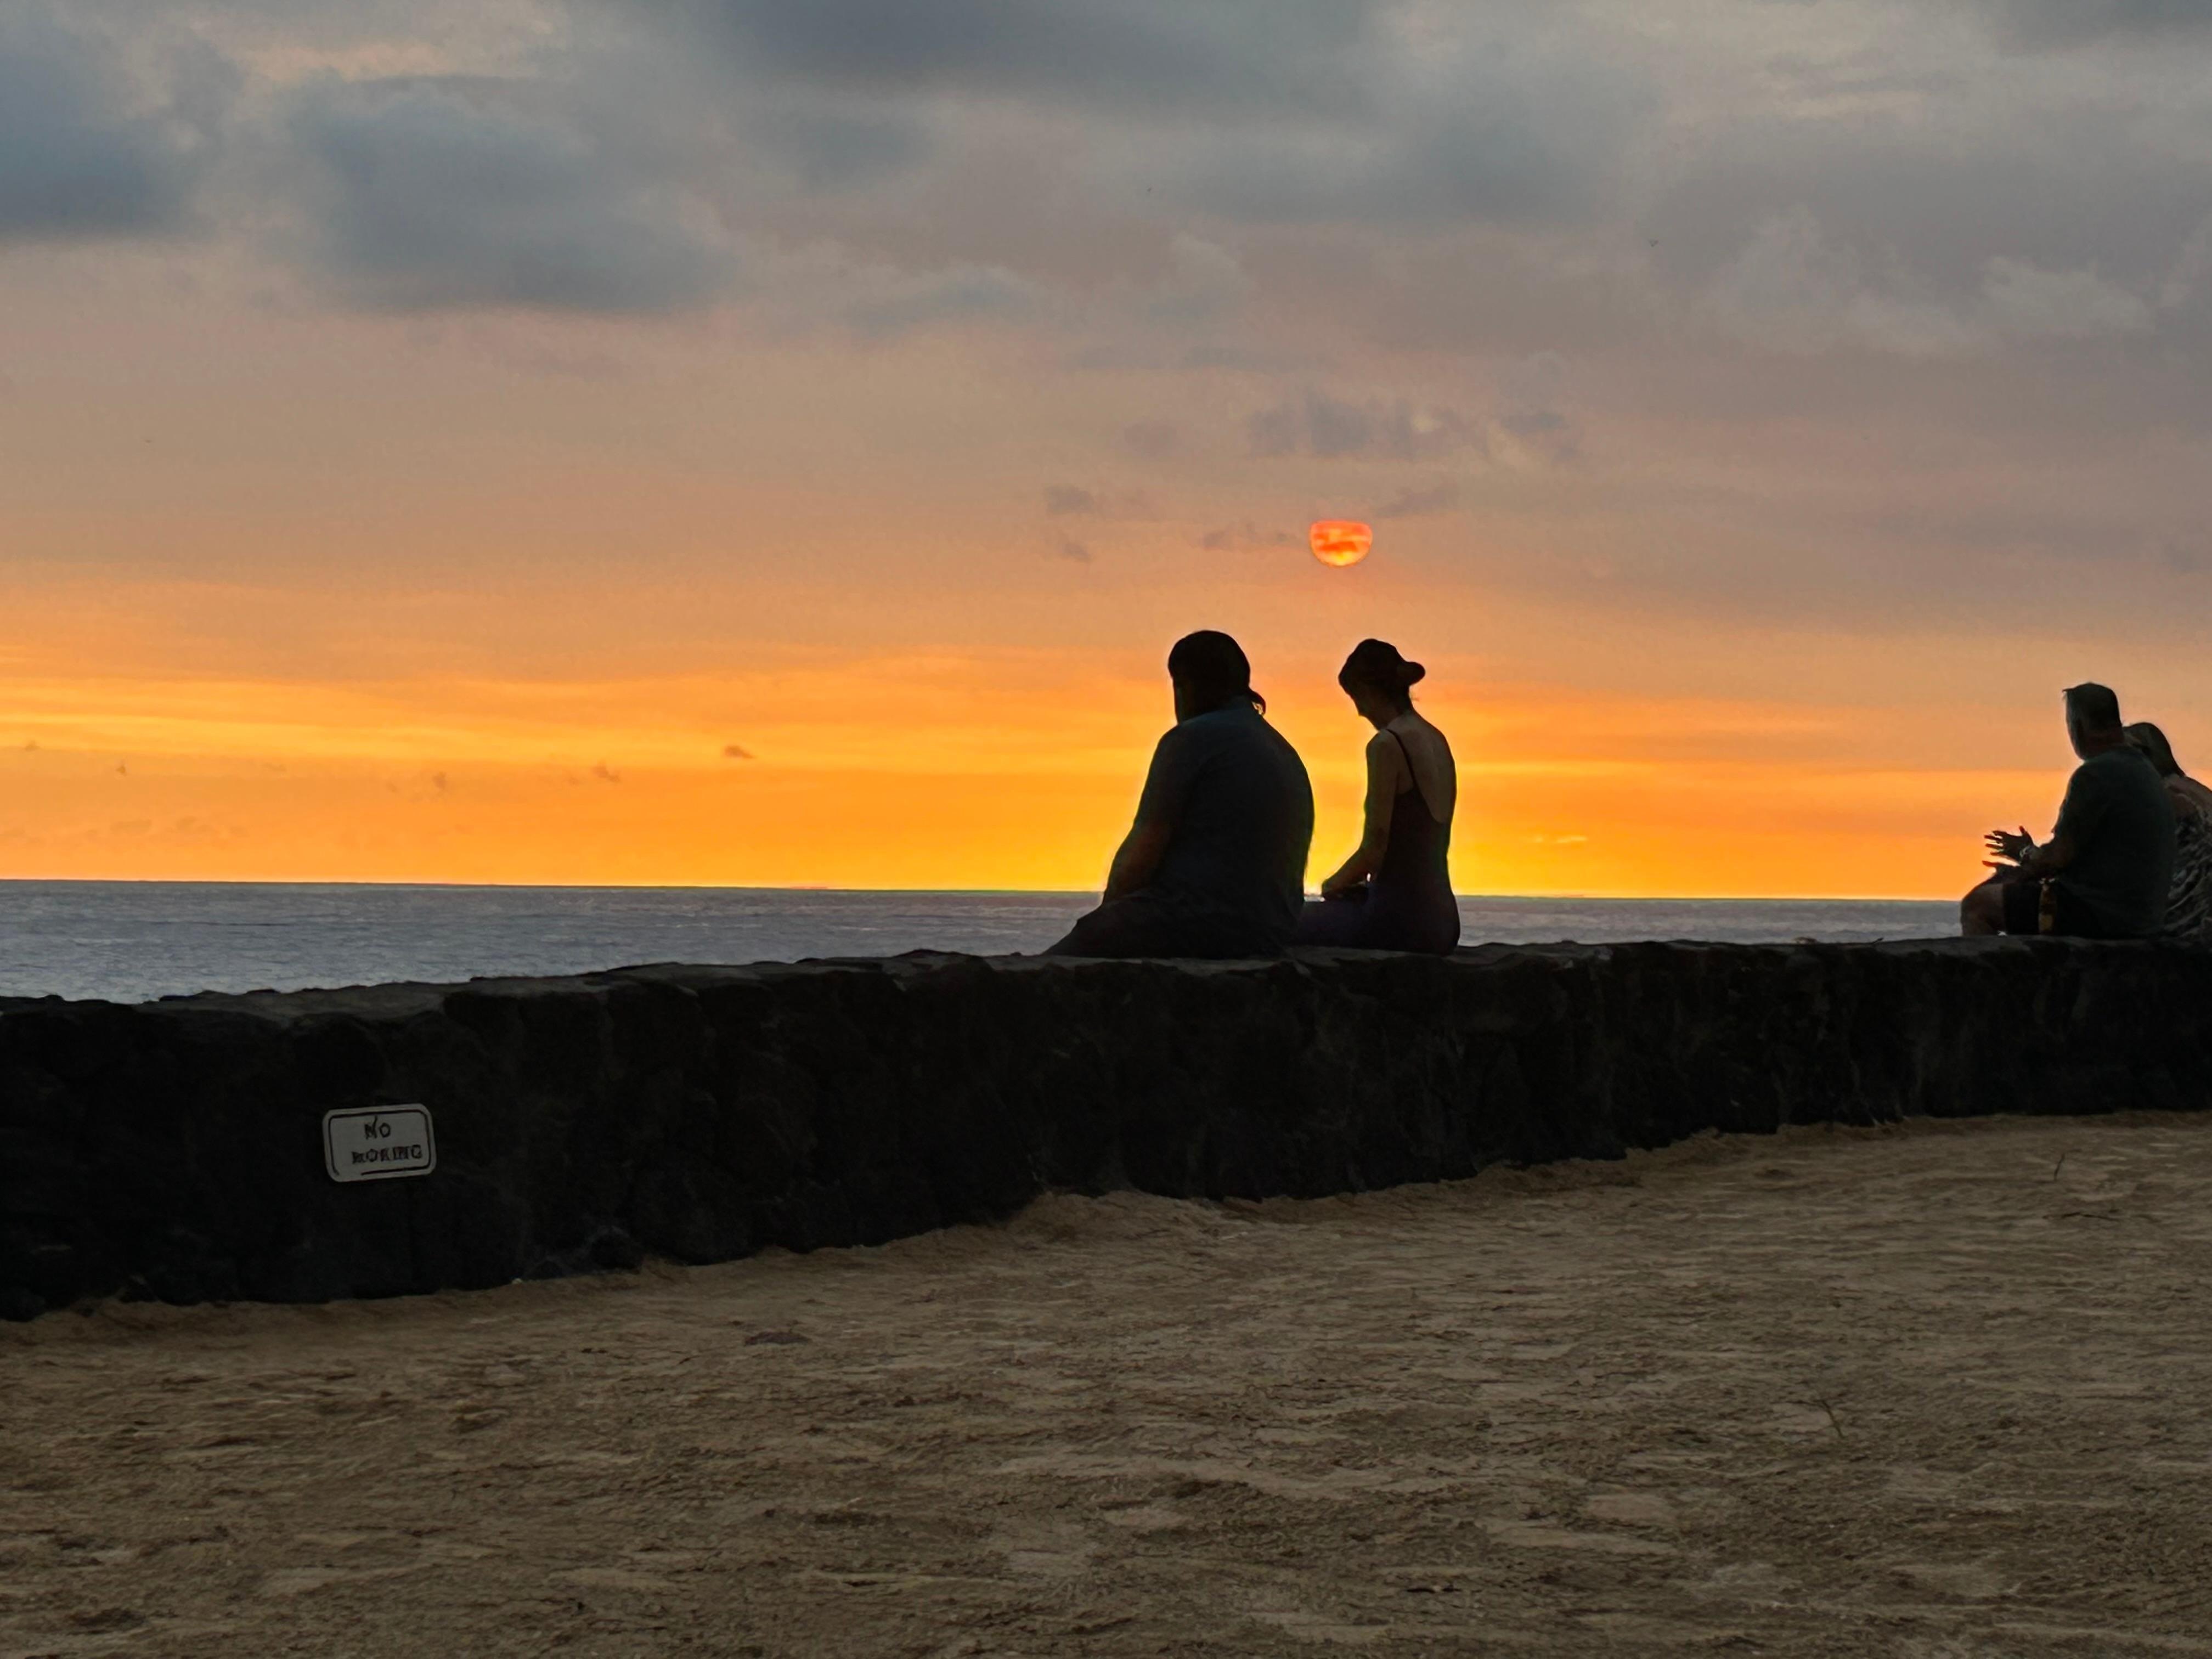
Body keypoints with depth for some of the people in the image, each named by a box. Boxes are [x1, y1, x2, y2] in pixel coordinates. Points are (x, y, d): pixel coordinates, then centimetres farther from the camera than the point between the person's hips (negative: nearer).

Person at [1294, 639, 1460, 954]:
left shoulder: (1387, 745, -14)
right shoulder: (1437, 741, 13)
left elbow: (1374, 849, -16)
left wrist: (1336, 883, 2)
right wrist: (1354, 879, 18)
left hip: (1399, 917, -9)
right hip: (1442, 919, 9)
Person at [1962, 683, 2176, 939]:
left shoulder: (2096, 774, -17)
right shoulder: (2143, 769, 15)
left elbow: (2056, 858, -17)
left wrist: (2026, 853, 6)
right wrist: (2027, 866, 21)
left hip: (2101, 914, -10)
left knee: (1977, 904, -4)